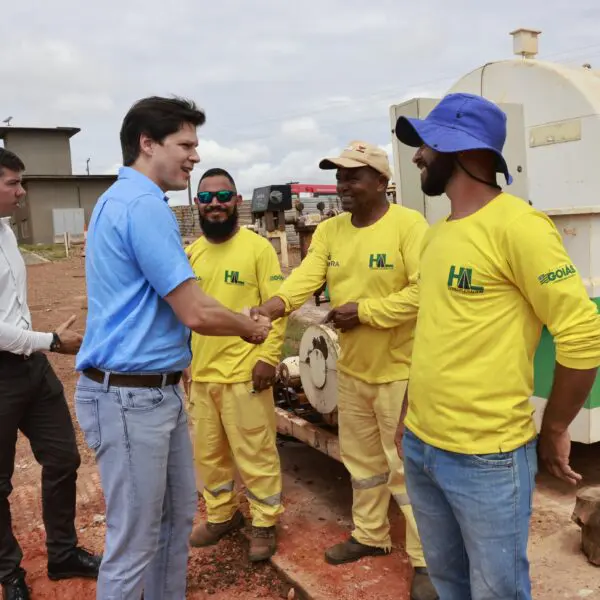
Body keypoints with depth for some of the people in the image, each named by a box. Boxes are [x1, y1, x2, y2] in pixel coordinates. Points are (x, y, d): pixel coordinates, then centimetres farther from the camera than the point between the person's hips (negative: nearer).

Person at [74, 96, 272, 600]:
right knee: (133, 543, 5)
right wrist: (250, 329, -2)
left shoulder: (129, 199, 14)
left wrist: (242, 320, 12)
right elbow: (195, 313, -21)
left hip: (159, 389, 10)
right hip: (130, 397, -10)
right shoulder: (142, 203, -19)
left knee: (178, 516, 21)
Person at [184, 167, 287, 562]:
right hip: (200, 373, 6)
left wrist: (268, 357, -17)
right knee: (209, 452, 18)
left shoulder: (258, 247, -8)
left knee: (255, 453, 5)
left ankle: (264, 524, 23)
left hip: (244, 372, -6)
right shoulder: (190, 253, 9)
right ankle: (221, 515, 37)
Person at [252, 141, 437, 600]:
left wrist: (364, 311, -22)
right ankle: (370, 536, 40)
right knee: (362, 458, 20)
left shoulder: (408, 225, -15)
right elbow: (305, 278, -10)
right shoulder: (329, 231, 3)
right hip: (351, 368, 7)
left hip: (399, 369, -6)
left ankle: (426, 559, 20)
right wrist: (267, 309, -28)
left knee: (405, 465, 2)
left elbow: (423, 292, -22)